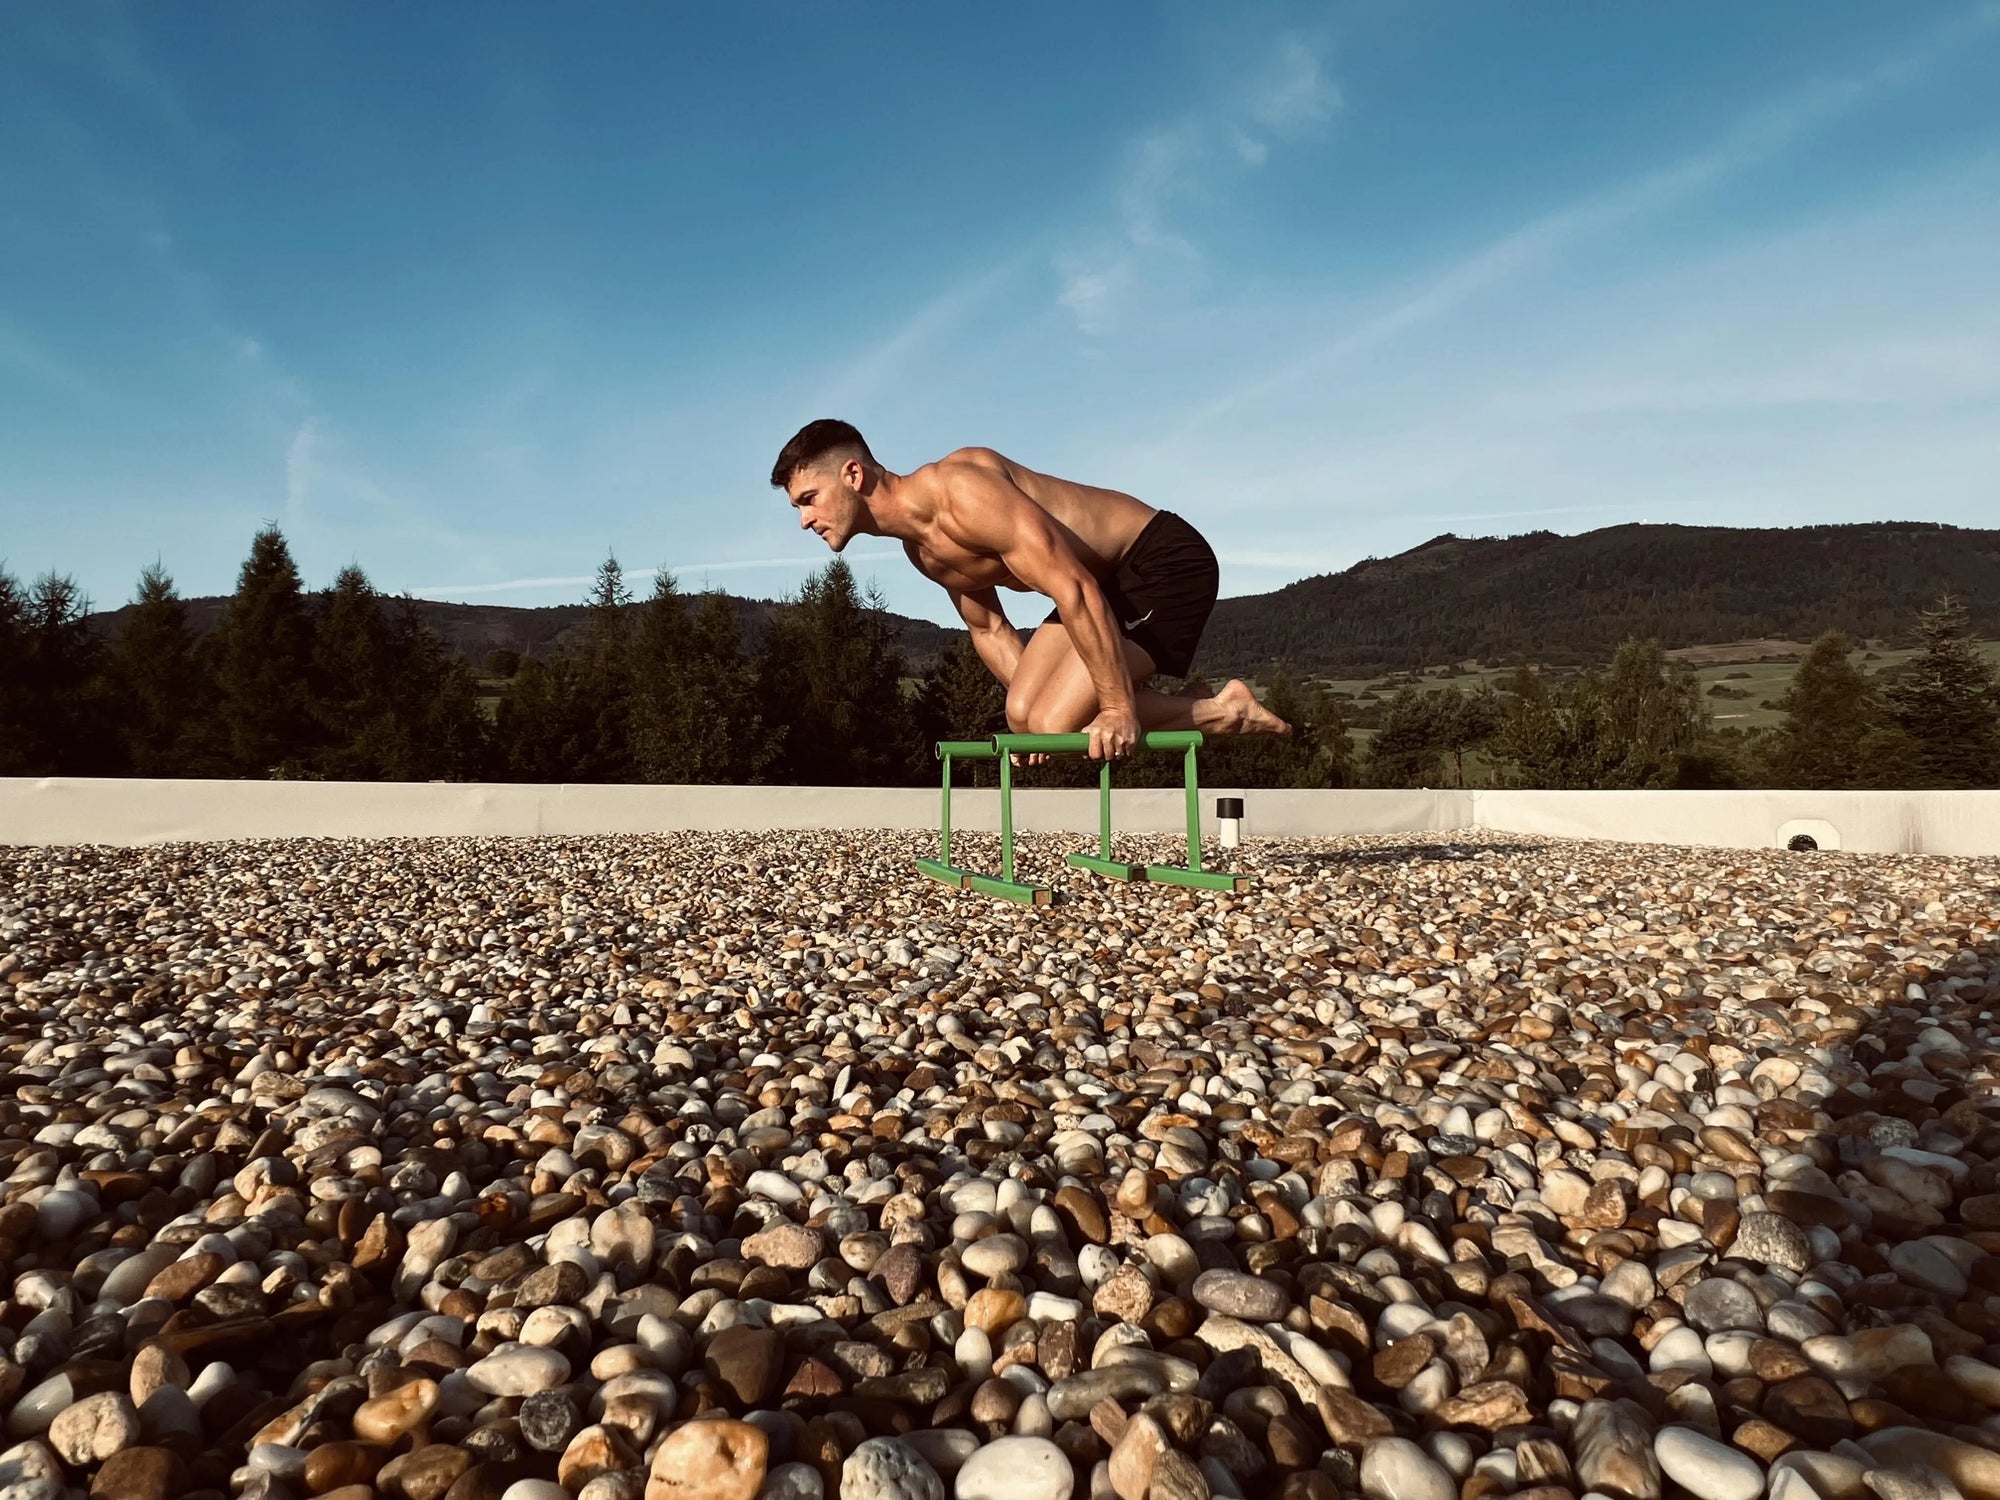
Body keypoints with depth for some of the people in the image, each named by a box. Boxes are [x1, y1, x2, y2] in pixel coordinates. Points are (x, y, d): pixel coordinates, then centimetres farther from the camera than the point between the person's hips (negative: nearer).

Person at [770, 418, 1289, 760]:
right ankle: (1212, 712, 10)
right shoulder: (920, 550, 4)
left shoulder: (959, 488, -26)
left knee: (1052, 726, -16)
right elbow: (990, 630, 18)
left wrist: (1118, 709, -27)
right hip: (1105, 578, 10)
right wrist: (1037, 709, 10)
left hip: (1165, 560, -9)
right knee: (1023, 716, 4)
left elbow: (1075, 592, -30)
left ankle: (1222, 712, -1)